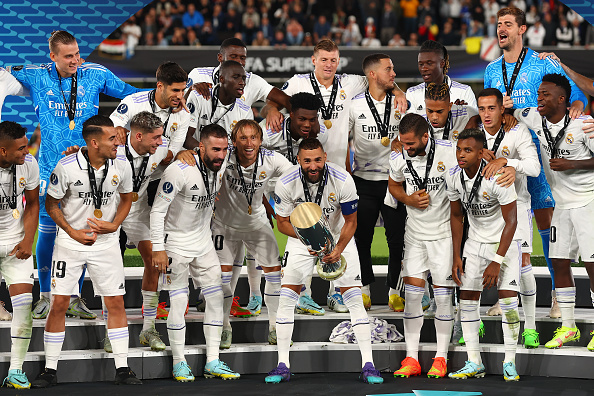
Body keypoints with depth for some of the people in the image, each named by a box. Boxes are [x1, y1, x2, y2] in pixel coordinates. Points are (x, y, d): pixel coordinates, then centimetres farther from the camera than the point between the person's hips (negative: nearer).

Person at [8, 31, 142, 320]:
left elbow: (130, 94, 12)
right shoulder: (36, 78, -1)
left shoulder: (95, 75, 1)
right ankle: (46, 297, 14)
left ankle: (74, 298, 13)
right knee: (48, 231, 0)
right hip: (51, 167, -1)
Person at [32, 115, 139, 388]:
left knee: (116, 303, 2)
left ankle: (122, 369, 11)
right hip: (71, 241, -2)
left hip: (106, 242, 3)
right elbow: (51, 204, -5)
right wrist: (74, 233, -13)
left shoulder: (121, 166, -8)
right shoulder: (67, 167, -17)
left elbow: (126, 198, 10)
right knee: (59, 304, -3)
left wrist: (114, 225, -7)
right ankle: (50, 370, 8)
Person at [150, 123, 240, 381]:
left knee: (216, 297, 3)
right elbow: (157, 211, -19)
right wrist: (158, 249, -20)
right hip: (176, 242, -6)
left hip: (204, 242, 6)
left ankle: (213, 362, 8)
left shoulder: (221, 165, -6)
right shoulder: (179, 171, -26)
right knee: (179, 302, -6)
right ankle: (179, 363, 6)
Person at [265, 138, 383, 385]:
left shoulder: (343, 181, -25)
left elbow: (351, 222, -12)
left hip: (339, 237, -1)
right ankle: (283, 365, 0)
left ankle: (368, 365, -5)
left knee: (354, 297, -9)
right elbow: (282, 222, -12)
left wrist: (339, 249, -24)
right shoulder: (286, 183, -23)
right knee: (286, 297, -9)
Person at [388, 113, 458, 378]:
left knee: (443, 295, -1)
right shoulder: (398, 158, -5)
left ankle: (441, 359, 9)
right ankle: (411, 359, 6)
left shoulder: (449, 153, -16)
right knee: (412, 293, -1)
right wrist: (409, 199, -6)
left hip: (444, 233, -3)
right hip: (415, 233, 3)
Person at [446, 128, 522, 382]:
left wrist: (496, 262, -23)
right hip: (475, 242, 5)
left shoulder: (497, 178, -27)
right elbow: (456, 216, 5)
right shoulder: (453, 178, -11)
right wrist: (457, 257, 2)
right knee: (467, 298, -1)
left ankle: (510, 363, -2)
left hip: (504, 242, -5)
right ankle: (474, 363, 7)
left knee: (508, 300, -13)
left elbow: (511, 221, -21)